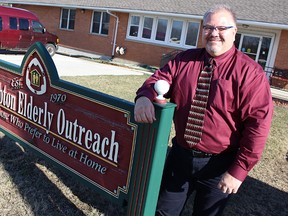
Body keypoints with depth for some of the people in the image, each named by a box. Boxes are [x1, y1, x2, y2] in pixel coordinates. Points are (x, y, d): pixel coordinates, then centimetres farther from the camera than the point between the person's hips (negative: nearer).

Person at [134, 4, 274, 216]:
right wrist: (145, 97, -26)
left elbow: (258, 122, -17)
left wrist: (239, 170, -19)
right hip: (180, 155, 4)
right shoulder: (184, 60, 2)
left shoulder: (249, 71, -14)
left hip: (219, 164, -3)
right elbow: (160, 78, 0)